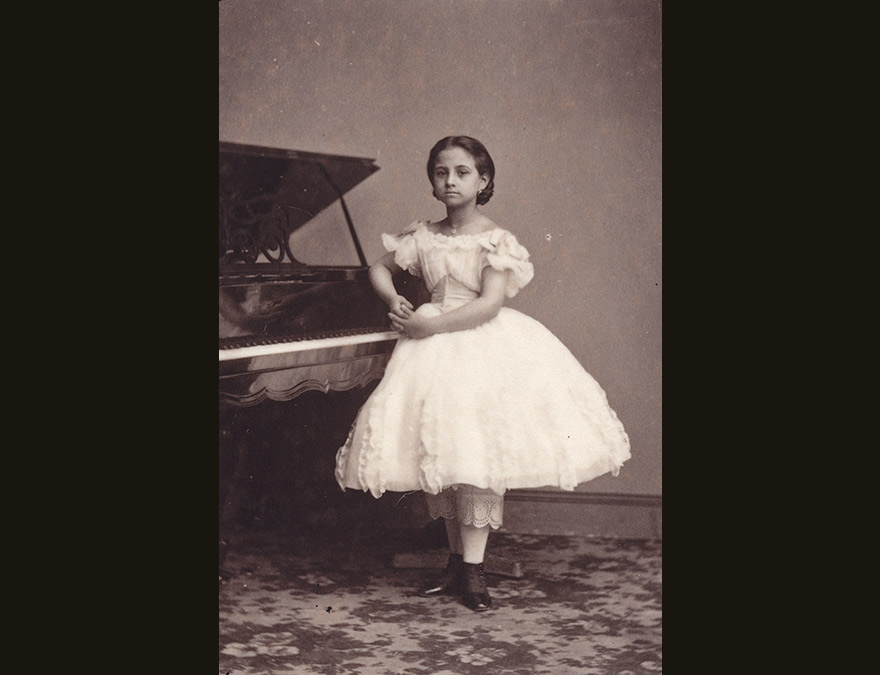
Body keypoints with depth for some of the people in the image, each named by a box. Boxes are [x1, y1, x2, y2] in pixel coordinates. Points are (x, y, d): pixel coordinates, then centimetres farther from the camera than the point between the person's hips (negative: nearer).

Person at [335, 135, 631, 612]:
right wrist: (394, 301, 0)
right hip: (437, 355, 5)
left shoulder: (495, 241, -6)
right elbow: (378, 268, 21)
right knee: (440, 455, 2)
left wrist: (429, 325, -19)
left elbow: (489, 305, -16)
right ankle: (457, 560, 13)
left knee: (476, 455, -14)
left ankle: (473, 569, -9)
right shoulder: (423, 237, 7)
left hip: (484, 344, -5)